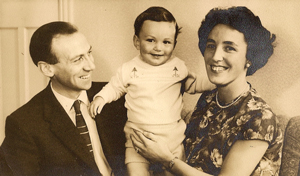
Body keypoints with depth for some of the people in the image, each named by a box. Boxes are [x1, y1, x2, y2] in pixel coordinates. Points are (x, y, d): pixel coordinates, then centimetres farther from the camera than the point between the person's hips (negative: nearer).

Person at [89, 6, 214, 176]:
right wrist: (101, 97, -3)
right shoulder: (129, 69, -1)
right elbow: (115, 87, 14)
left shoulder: (178, 66, 3)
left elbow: (193, 84, 18)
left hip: (173, 135, 1)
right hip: (138, 134, -1)